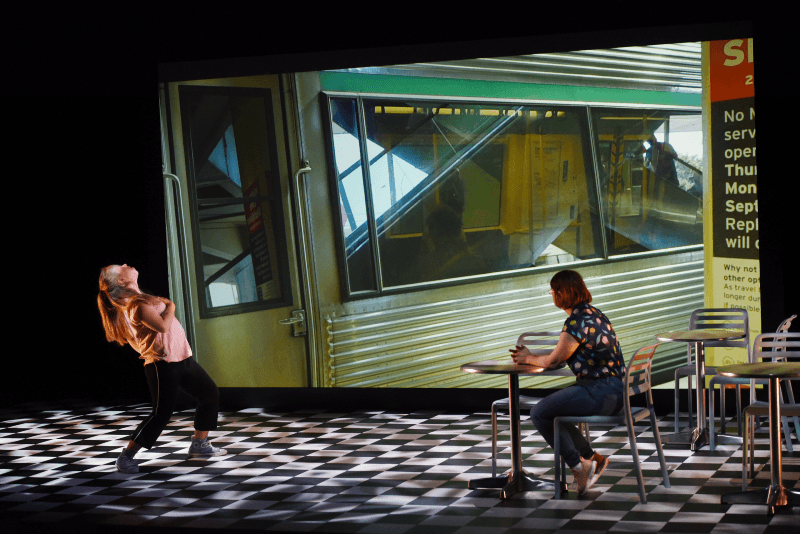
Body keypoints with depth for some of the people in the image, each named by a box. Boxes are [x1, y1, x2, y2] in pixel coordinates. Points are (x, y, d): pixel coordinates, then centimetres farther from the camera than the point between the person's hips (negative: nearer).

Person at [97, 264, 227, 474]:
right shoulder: (136, 304, -17)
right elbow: (163, 326, -27)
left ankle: (199, 444, 25)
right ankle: (126, 457, -2)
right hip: (163, 363, -10)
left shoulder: (138, 299, 15)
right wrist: (170, 306, -12)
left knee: (210, 394, 14)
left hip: (181, 358, 10)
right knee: (162, 412, -12)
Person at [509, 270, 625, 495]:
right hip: (613, 389, 10)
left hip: (602, 394, -10)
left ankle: (578, 466, 4)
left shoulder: (577, 322, -19)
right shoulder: (591, 313, 13)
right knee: (551, 408, 21)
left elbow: (553, 360, -12)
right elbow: (563, 354, 21)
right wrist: (530, 356, 18)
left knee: (539, 413, -6)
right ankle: (591, 459, 22)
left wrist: (528, 359, 7)